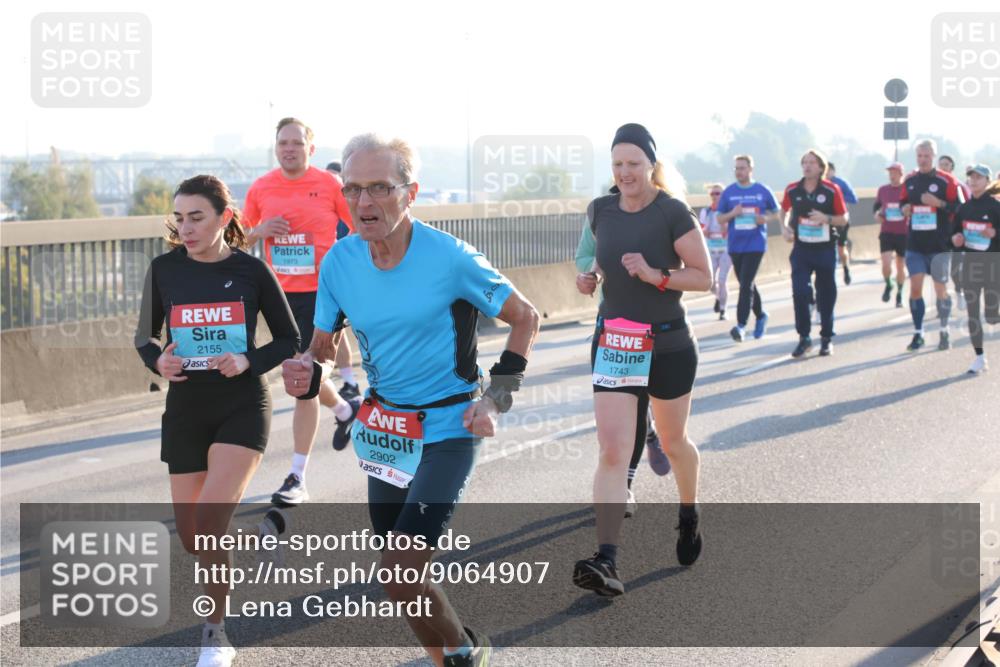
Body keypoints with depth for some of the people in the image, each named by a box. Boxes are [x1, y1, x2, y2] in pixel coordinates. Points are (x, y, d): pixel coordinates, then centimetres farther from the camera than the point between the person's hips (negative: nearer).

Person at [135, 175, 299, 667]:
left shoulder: (251, 270, -6)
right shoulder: (165, 269, -1)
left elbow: (289, 339, 3)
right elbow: (144, 336, 10)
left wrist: (249, 361, -15)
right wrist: (159, 361, -11)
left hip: (242, 407, -3)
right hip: (185, 409, 4)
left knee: (209, 522, -19)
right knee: (192, 539, 6)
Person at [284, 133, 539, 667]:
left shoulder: (449, 258, -18)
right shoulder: (338, 261, -7)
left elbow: (525, 318, -5)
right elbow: (323, 346, 6)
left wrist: (497, 398, -12)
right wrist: (306, 373, -17)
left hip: (448, 428, -5)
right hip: (384, 431, 6)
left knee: (400, 572, -17)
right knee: (401, 576, 14)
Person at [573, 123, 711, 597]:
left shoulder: (673, 213, -11)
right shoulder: (600, 211, 3)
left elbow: (704, 277, -11)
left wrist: (654, 274, -23)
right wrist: (590, 277, 5)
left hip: (668, 345, -3)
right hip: (612, 344, 3)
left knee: (673, 443, 16)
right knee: (612, 452, -9)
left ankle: (689, 516, 46)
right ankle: (607, 562, -17)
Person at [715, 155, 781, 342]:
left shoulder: (763, 191, 1)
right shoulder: (728, 192, 5)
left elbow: (775, 213, 12)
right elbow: (719, 218, 8)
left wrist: (766, 218, -10)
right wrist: (732, 214, -12)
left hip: (755, 244, -4)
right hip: (735, 246, 4)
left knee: (746, 285, -14)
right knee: (747, 284, 14)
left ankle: (741, 326, -19)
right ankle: (760, 316, 35)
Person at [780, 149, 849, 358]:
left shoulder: (831, 190, -7)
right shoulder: (792, 190, 0)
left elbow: (843, 219, -2)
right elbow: (786, 211, 19)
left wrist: (826, 218, -20)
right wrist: (785, 227, 0)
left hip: (825, 249, -1)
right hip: (801, 249, 1)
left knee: (826, 295, 7)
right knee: (799, 292, -11)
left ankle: (827, 339, 20)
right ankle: (804, 338, 0)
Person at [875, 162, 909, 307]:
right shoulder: (882, 190, 4)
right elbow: (877, 206, 18)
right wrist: (877, 214, -3)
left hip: (904, 234, -1)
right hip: (886, 233, 1)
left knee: (901, 267, 11)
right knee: (886, 264, -13)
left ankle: (899, 294, 29)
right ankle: (888, 285, 17)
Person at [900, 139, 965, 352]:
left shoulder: (946, 181, -6)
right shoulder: (909, 181, 8)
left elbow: (960, 208, -8)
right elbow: (903, 202, 22)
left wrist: (938, 203, -21)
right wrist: (905, 209, -1)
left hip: (940, 245, -3)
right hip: (915, 244, 3)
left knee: (941, 289, 5)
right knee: (915, 287, -3)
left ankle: (944, 333, 21)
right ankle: (918, 334, 6)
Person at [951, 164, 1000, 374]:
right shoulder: (963, 209, 6)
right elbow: (954, 232, 15)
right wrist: (956, 240, -5)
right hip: (970, 263, 4)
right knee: (972, 313, 2)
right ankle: (979, 357, 10)